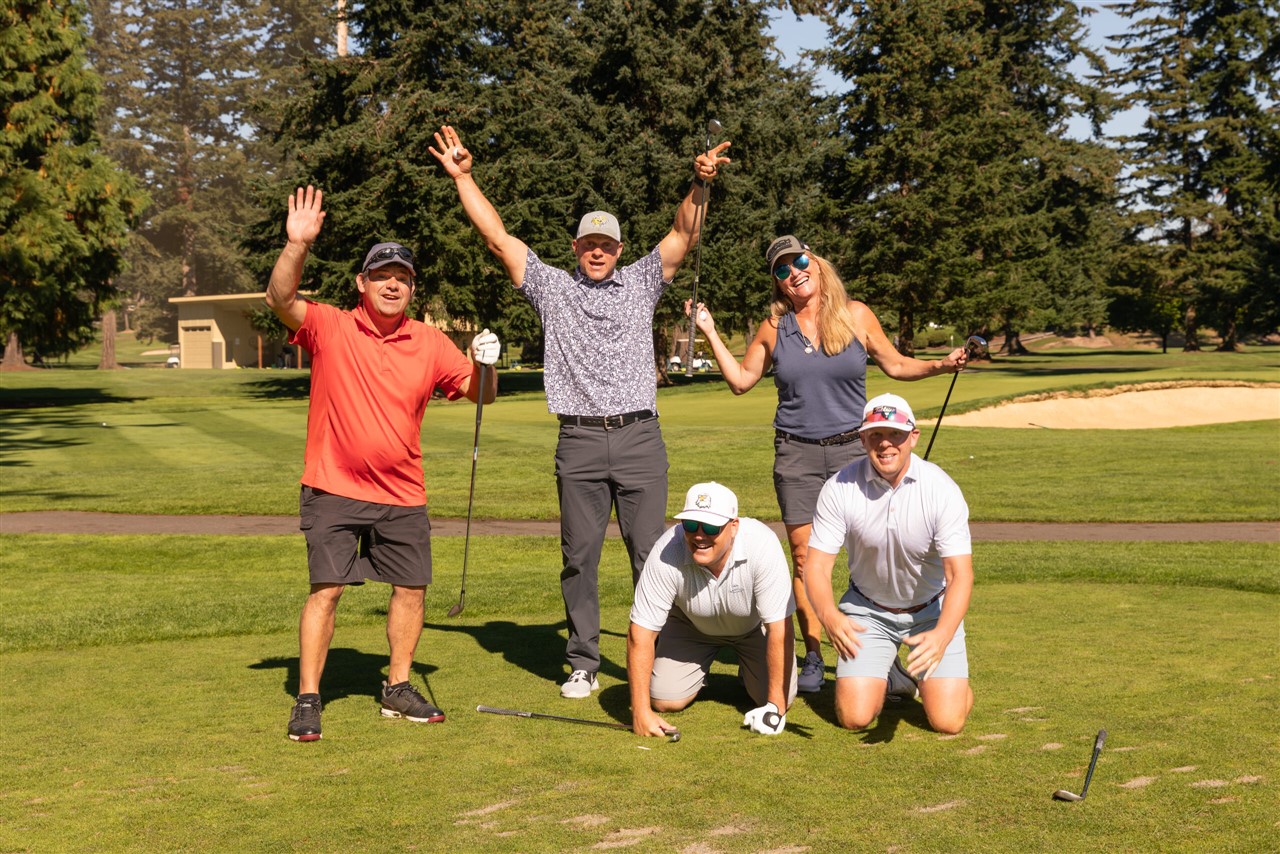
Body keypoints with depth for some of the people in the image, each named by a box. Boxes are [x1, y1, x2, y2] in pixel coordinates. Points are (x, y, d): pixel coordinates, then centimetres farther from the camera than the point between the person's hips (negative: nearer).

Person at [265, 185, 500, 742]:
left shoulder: (431, 344, 3)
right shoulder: (329, 327, -5)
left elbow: (480, 395, 7)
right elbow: (279, 299, -21)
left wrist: (486, 365, -15)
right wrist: (298, 245, -35)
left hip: (402, 493, 4)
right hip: (334, 488, -4)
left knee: (411, 587, 9)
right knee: (326, 589, -6)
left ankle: (398, 689, 26)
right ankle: (308, 700, 5)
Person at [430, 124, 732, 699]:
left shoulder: (641, 283, 13)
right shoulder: (552, 288, 12)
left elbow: (683, 235, 4)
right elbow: (497, 237, 8)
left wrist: (700, 186, -12)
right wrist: (463, 178, 4)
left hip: (640, 439, 0)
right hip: (579, 443, 0)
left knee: (652, 553, 0)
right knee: (579, 556, 3)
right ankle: (583, 666, 11)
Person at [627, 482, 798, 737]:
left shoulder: (762, 545, -38)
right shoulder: (666, 555, -35)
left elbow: (779, 628, -34)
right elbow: (640, 632, -29)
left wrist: (776, 706, -34)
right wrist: (641, 712, -34)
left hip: (754, 625, -1)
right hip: (692, 624, 1)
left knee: (781, 700, -15)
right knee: (664, 700, -12)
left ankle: (747, 672, 20)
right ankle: (699, 673, 24)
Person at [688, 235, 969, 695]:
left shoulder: (856, 315, 2)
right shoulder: (774, 327, 5)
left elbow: (896, 365, 11)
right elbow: (741, 380, 14)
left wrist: (940, 366, -4)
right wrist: (710, 333, 8)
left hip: (852, 449, -1)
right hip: (796, 454, 1)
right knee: (805, 557, 1)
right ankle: (813, 657, 10)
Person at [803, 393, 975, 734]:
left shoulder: (942, 489, -22)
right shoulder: (840, 488, -18)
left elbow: (960, 575, -26)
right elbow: (817, 566, -20)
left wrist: (941, 635, -46)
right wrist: (829, 616, -42)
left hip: (932, 610, -1)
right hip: (866, 609, 1)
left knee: (947, 720, -12)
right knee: (854, 716, -12)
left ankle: (929, 678, 24)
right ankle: (892, 679, 23)